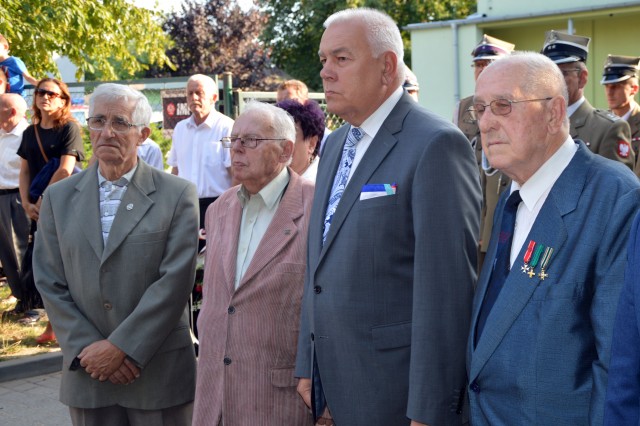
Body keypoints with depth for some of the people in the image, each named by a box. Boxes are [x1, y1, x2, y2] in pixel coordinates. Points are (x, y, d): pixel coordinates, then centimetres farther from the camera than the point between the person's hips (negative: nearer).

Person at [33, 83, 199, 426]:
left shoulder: (177, 195, -2)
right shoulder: (59, 198, 7)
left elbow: (175, 280, -10)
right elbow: (50, 285, 4)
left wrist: (120, 347, -14)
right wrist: (88, 349, -7)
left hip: (159, 372, -2)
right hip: (88, 373, 2)